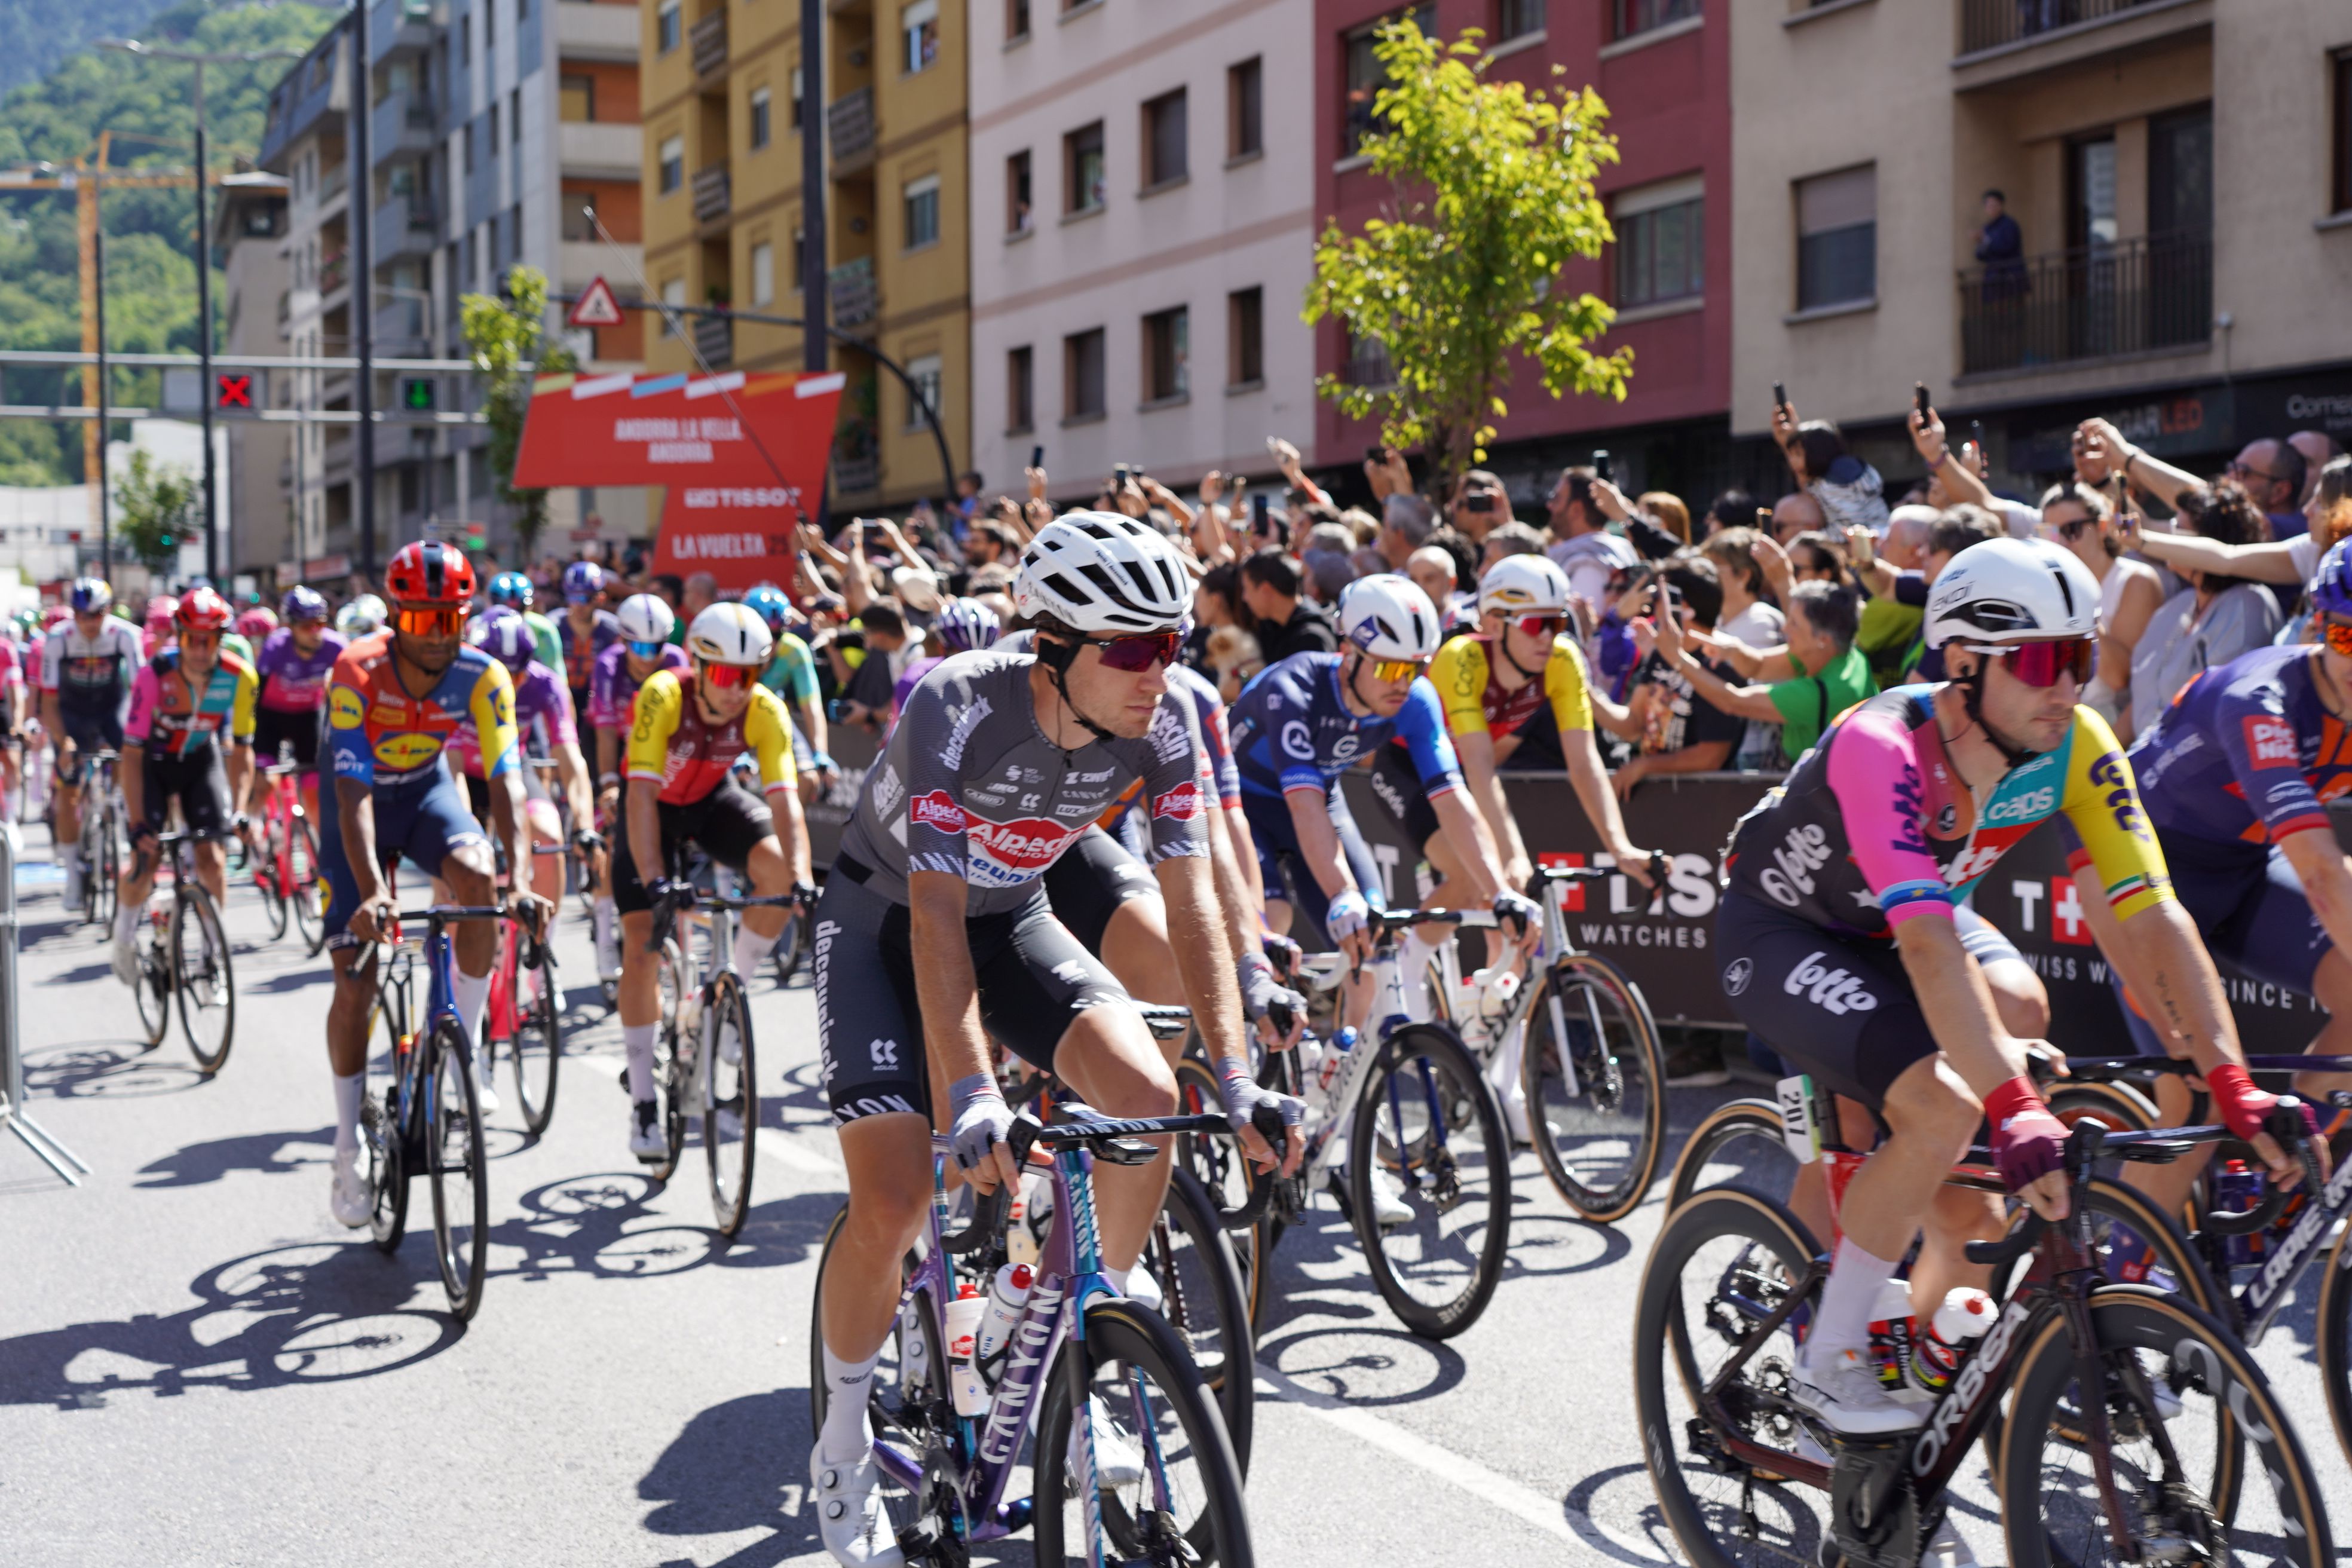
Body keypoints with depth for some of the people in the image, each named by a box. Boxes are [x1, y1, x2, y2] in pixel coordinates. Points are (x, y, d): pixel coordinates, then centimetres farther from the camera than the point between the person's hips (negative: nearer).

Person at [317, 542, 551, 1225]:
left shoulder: (483, 677, -24)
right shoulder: (357, 674, -31)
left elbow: (505, 782, -28)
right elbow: (354, 796, -36)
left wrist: (521, 880, -43)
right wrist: (371, 892, -50)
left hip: (427, 790, 2)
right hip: (363, 798, -2)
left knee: (476, 875, -32)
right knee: (354, 981, -7)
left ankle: (467, 1042, -11)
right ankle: (349, 1148, 7)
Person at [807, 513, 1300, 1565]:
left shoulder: (1164, 730, -20)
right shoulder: (957, 708, -33)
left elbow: (1192, 905, -19)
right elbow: (936, 916, -37)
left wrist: (1236, 1078, -30)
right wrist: (972, 1099, -47)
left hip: (1012, 916, 4)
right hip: (886, 920, -4)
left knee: (1148, 1099, -21)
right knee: (893, 1204, -17)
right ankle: (843, 1453, 8)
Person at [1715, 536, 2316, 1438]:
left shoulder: (2078, 748, -19)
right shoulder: (1883, 747, -36)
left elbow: (2152, 917, -23)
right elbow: (1929, 944, -46)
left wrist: (2234, 1088, -33)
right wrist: (2016, 1111, -55)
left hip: (1884, 941, 6)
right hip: (1784, 934, -6)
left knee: (1971, 1224, -3)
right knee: (1945, 1113, -29)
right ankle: (1826, 1364, -13)